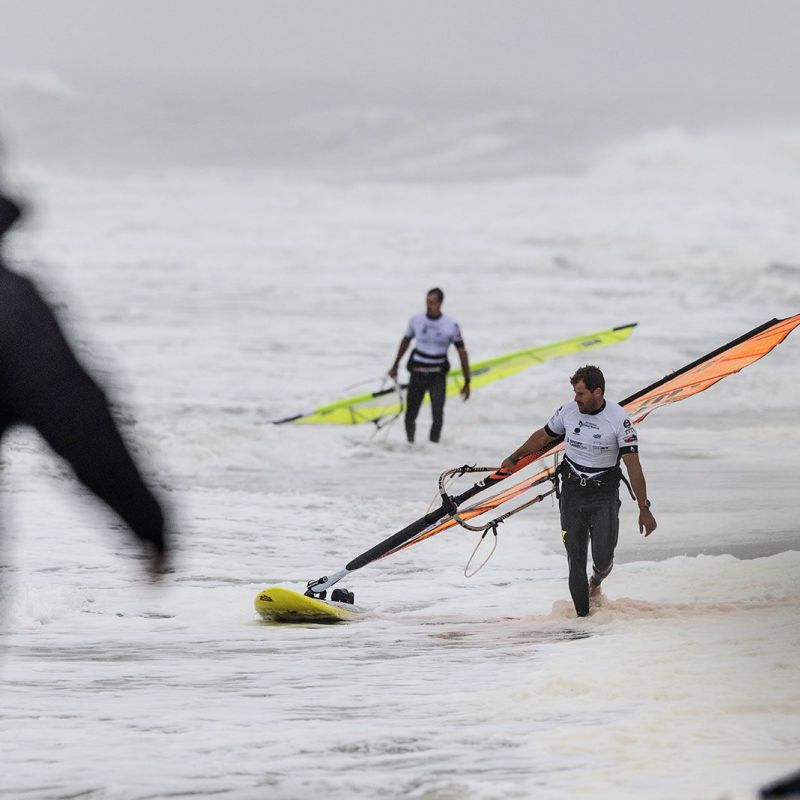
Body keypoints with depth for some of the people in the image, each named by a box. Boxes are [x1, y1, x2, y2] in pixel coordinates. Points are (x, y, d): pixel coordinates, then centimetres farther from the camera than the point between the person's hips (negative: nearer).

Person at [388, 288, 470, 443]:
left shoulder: (451, 325, -7)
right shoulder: (416, 320, -1)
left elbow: (462, 352, -1)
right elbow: (405, 341, 17)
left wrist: (467, 382, -3)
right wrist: (395, 366, 25)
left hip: (438, 376, -2)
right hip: (417, 373, 2)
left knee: (437, 413, -20)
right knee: (410, 416, 2)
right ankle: (410, 442, 24)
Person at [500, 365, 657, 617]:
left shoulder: (619, 419, -14)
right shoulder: (568, 411, -3)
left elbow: (633, 465, -13)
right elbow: (543, 436, 16)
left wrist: (644, 508, -13)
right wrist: (514, 458, 22)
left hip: (605, 494, -3)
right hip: (572, 492, 3)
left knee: (602, 558, -9)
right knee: (575, 559, -1)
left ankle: (597, 579, 28)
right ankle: (582, 614, 7)